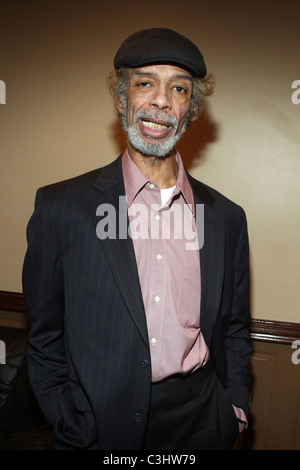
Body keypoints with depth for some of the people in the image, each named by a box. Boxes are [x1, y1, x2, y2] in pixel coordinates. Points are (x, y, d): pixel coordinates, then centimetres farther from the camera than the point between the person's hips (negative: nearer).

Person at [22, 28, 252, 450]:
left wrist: (235, 411, 0)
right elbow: (45, 338, -5)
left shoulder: (226, 217, -2)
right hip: (103, 424, -2)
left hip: (200, 420, 3)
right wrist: (73, 431, -6)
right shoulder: (61, 206, -10)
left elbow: (235, 331, 7)